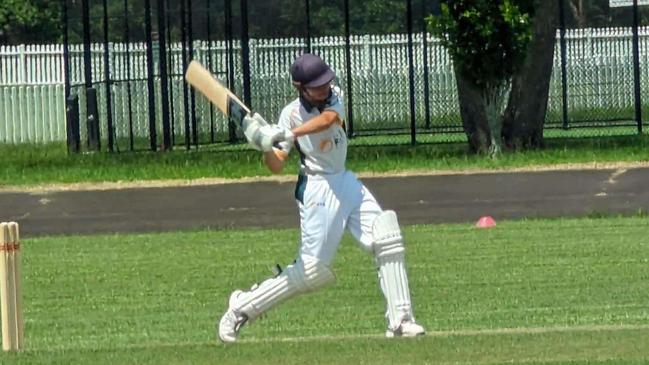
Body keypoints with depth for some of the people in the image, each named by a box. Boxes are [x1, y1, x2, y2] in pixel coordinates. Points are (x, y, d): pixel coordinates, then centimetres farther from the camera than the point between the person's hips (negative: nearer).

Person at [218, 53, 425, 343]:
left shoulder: (334, 96, -4)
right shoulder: (291, 114, -12)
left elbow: (329, 119, -29)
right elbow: (276, 166, -14)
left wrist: (288, 134, -43)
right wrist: (265, 147, -37)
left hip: (347, 183, 5)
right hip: (319, 190, -5)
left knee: (387, 241, -7)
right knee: (312, 270, -7)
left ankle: (400, 321, -5)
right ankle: (243, 307, 5)